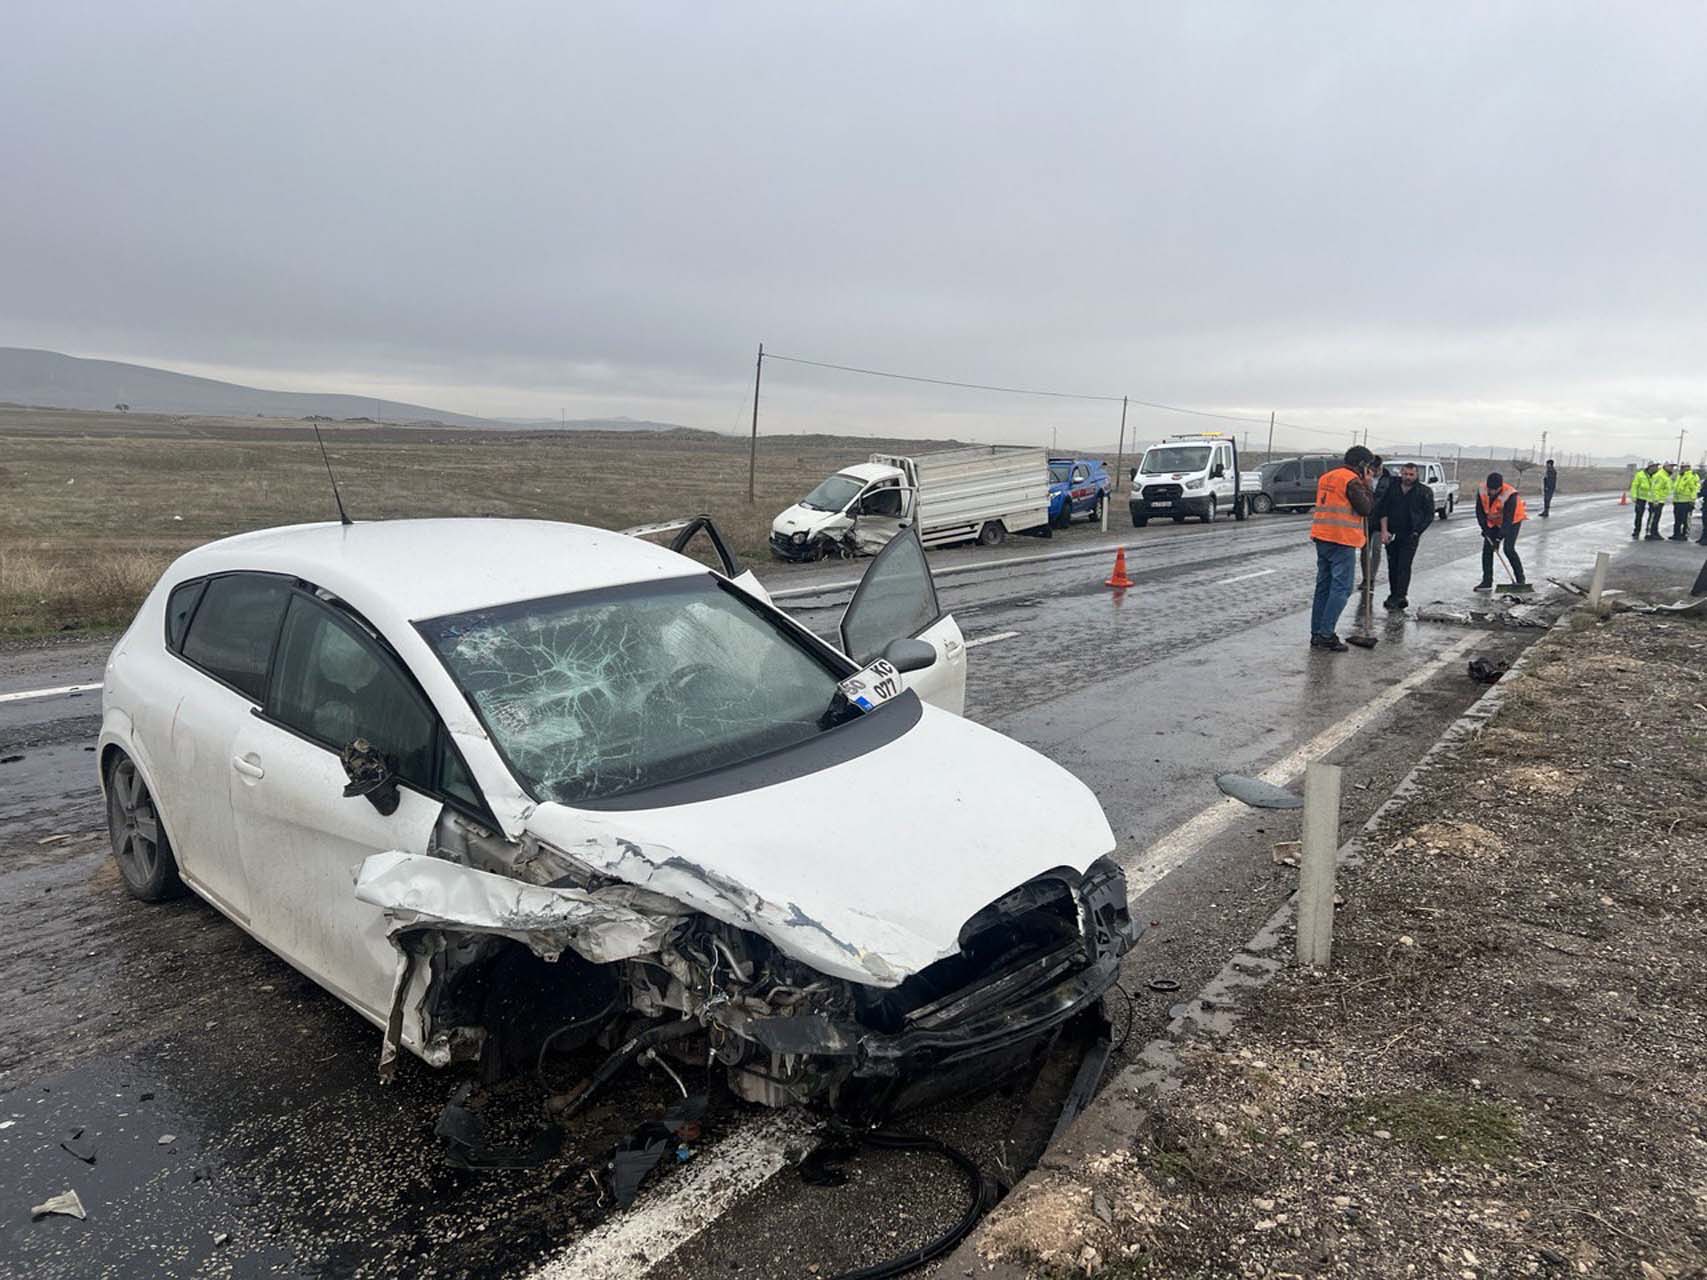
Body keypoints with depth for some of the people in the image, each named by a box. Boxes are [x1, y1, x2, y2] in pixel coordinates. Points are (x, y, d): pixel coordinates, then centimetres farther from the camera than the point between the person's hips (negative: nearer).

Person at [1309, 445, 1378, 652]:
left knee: (1323, 586, 12)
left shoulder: (1326, 477, 15)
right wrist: (1367, 485, 0)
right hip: (1342, 541, -8)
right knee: (1341, 589, -5)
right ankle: (1326, 635, -8)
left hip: (1322, 538, 8)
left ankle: (1317, 633, 13)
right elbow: (1365, 508, -11)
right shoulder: (1352, 481, -11)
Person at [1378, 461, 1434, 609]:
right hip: (1391, 534, 3)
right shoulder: (1392, 488, 6)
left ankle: (1399, 596, -9)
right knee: (1392, 566, 7)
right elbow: (1383, 510, 6)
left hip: (1410, 535, -3)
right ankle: (1394, 595, 17)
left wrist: (1417, 531, -6)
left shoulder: (1424, 492, -2)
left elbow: (1429, 515, 1)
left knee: (1404, 566, -9)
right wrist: (1384, 530, -3)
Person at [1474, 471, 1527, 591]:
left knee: (1509, 549, -17)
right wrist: (1485, 529, -13)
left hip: (1512, 522, -5)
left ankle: (1520, 579, -1)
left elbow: (1508, 519, -32)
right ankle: (1487, 582, 2)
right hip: (1493, 523, 5)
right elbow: (1480, 512, -6)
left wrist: (1499, 538, -33)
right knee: (1487, 549, -3)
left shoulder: (1510, 496, -32)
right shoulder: (1482, 492, -18)